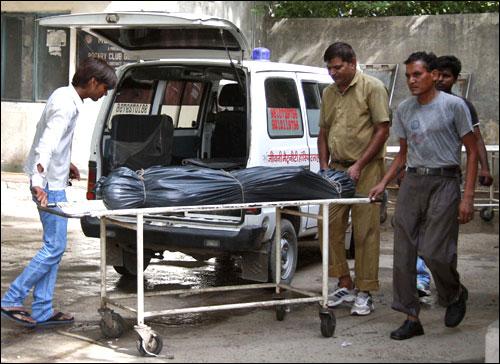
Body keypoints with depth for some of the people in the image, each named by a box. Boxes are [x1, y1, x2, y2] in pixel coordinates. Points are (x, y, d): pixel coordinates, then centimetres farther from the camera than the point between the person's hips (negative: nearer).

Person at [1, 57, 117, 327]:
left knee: (54, 247, 12)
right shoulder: (66, 106, -19)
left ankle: (42, 311, 15)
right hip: (49, 185, -10)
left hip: (53, 182, 10)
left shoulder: (64, 96, 11)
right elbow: (47, 143, -31)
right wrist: (38, 181, -41)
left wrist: (65, 163, 32)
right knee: (55, 247, -7)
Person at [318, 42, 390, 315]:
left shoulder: (372, 88, -5)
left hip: (366, 170, -6)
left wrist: (359, 165, -13)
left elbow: (383, 130, -9)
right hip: (337, 169, 7)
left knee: (366, 231, -4)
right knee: (330, 227, 4)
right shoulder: (329, 93, 15)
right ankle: (344, 285, 16)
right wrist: (324, 166, 7)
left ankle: (365, 293, 2)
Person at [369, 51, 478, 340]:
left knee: (434, 251, -11)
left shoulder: (454, 105, -4)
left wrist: (468, 197, -11)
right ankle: (411, 318, 8)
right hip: (412, 182, 6)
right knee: (404, 253, 0)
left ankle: (456, 295, 20)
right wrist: (384, 183, 7)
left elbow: (472, 151, -3)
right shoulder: (404, 109, 12)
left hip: (444, 183, -5)